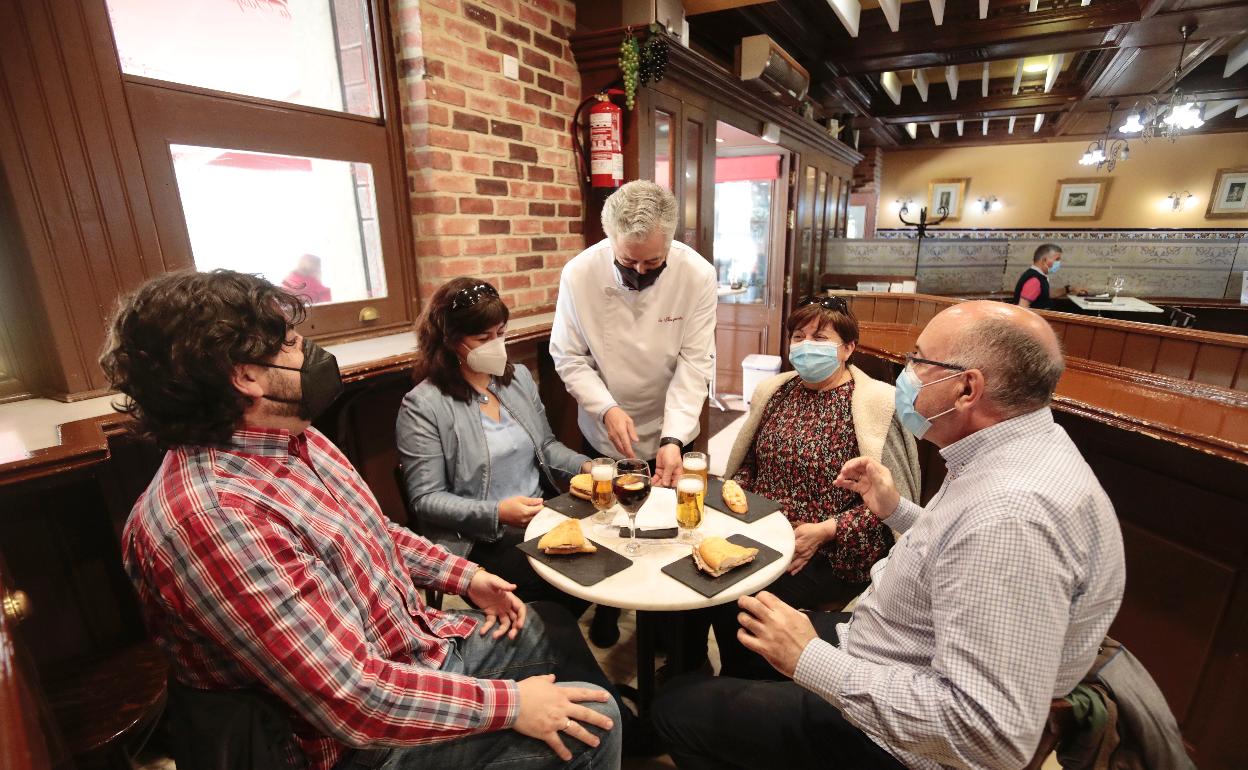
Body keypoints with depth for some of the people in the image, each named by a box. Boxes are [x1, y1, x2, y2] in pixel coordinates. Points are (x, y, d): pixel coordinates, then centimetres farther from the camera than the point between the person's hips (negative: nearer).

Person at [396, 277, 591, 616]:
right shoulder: (423, 406, -12)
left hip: (545, 516, 6)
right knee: (558, 591, -24)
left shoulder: (519, 377, 7)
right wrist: (496, 513, -23)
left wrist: (584, 465, -4)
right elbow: (426, 499, -12)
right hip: (479, 540, -5)